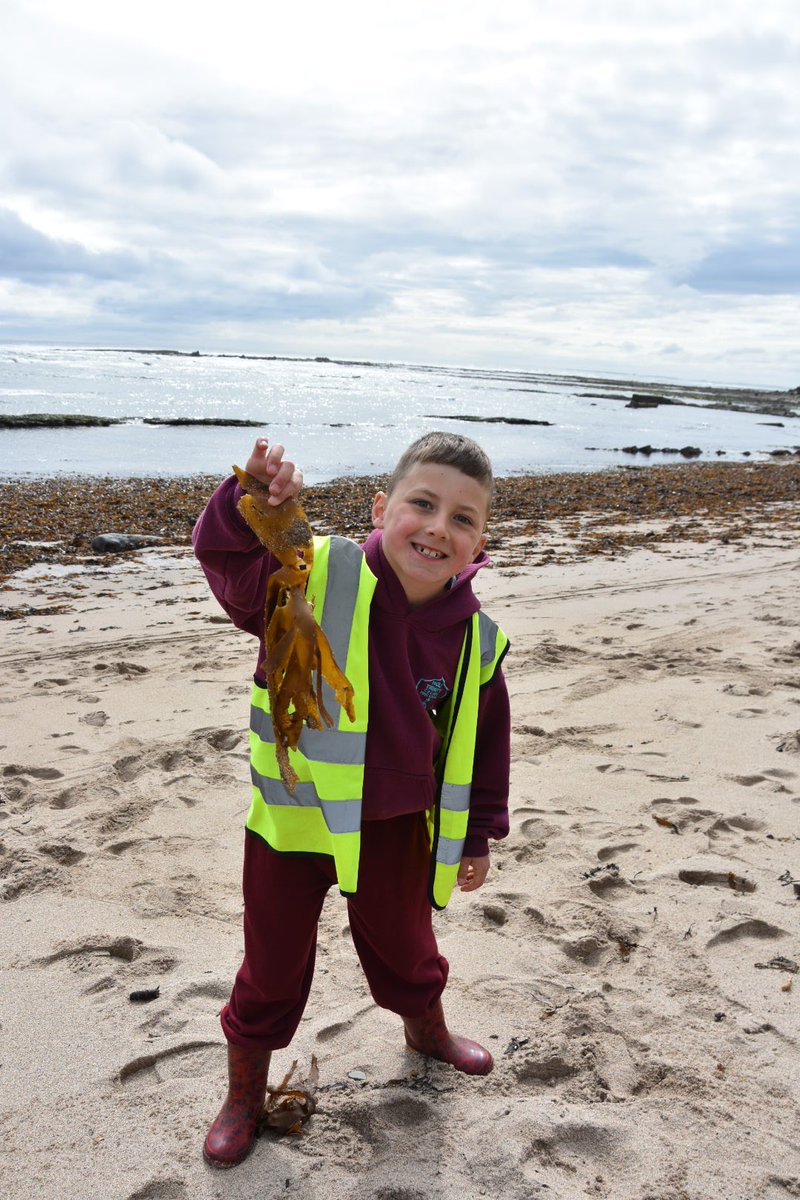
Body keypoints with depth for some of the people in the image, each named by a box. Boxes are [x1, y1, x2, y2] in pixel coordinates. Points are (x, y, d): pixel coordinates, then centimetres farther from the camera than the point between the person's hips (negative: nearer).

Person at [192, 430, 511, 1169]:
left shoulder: (473, 637, -10)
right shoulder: (312, 576, -22)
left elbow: (486, 742, 3)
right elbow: (226, 557, -31)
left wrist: (477, 836, 9)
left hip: (396, 829, 3)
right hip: (292, 826, -3)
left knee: (405, 943, 28)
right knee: (273, 966, 15)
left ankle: (427, 1029, 61)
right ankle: (245, 1090, 42)